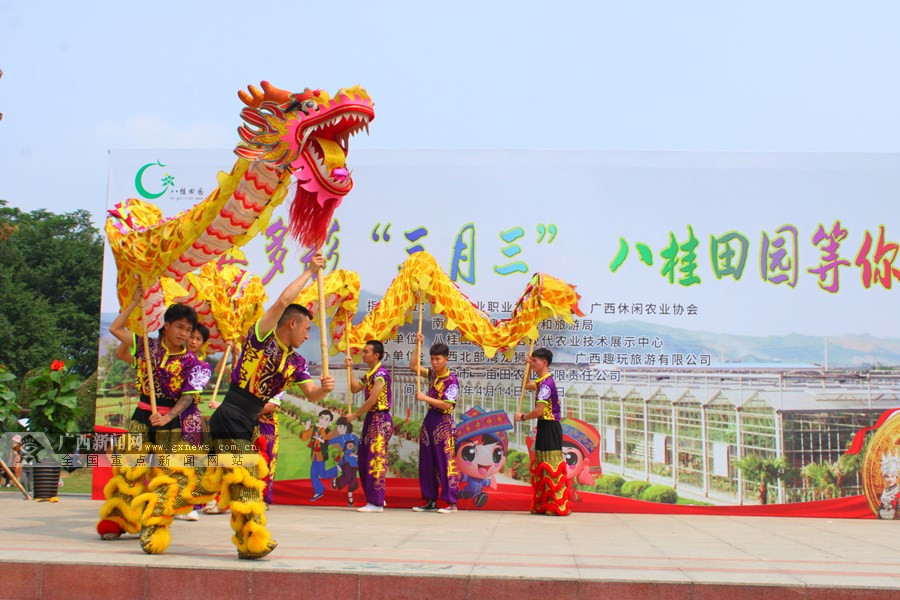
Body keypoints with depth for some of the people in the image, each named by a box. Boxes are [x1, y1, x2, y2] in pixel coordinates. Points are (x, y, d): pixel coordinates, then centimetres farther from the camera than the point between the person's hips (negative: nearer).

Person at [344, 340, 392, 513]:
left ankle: (376, 503, -4)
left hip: (380, 420, -10)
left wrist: (354, 415, -11)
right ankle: (375, 497, 21)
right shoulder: (369, 374, 15)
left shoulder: (381, 374, -15)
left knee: (376, 460, -8)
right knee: (364, 460, 12)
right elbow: (354, 389, 19)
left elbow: (372, 400, -19)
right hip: (371, 419, 10)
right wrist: (349, 370, 11)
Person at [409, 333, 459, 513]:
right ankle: (430, 500, 16)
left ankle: (450, 502, -1)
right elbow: (413, 366, 11)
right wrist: (418, 345, 4)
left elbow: (446, 404, -19)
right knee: (427, 464, 9)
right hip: (429, 420, 8)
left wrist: (425, 398, -20)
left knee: (445, 463, -6)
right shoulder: (432, 374, 8)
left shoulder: (452, 380, -13)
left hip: (443, 423, -8)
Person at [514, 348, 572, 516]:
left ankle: (558, 505, -4)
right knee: (543, 466, 13)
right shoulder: (542, 381, 12)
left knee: (551, 466, -7)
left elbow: (538, 411, -23)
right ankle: (544, 504, 18)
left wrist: (522, 417, -6)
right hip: (545, 427, 10)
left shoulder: (546, 383, -18)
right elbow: (526, 386, 32)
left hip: (549, 428, -10)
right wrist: (528, 366, 20)